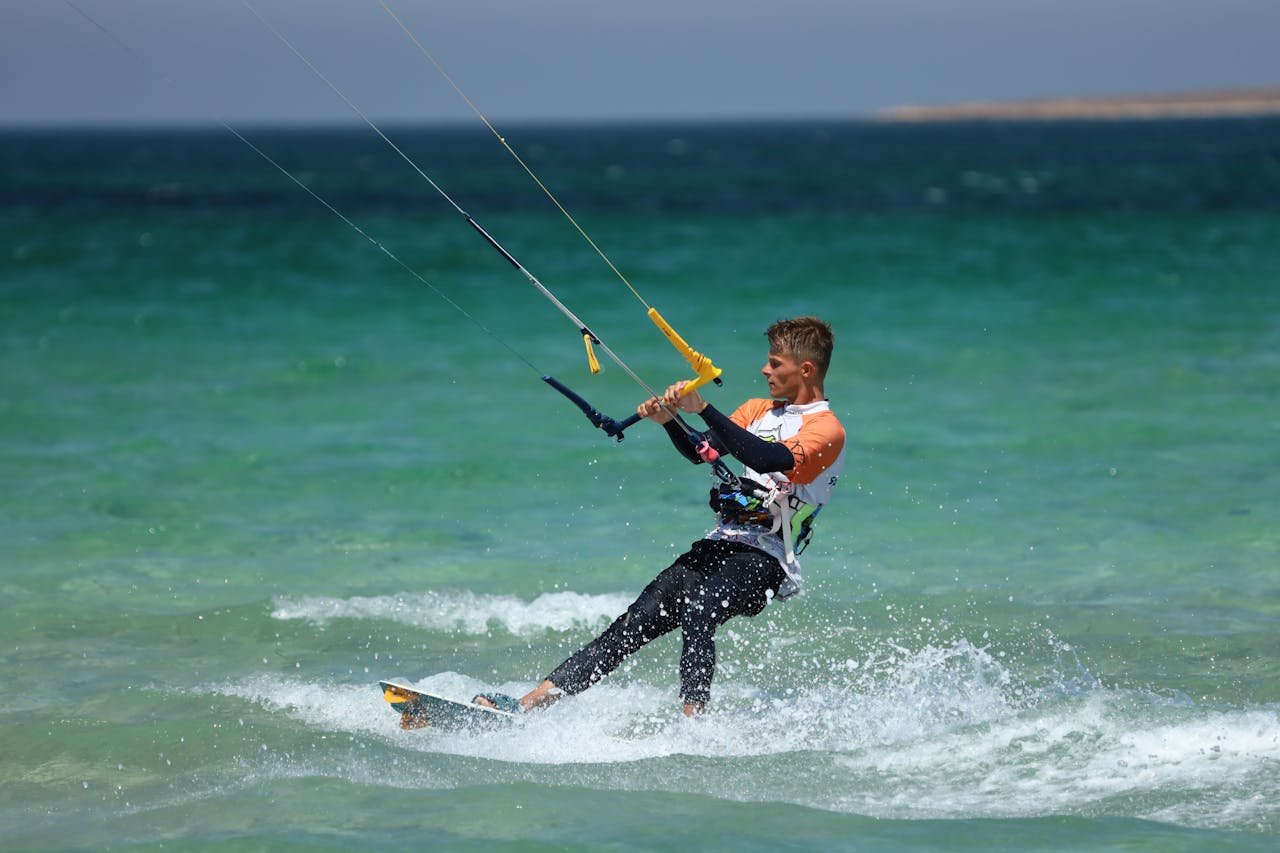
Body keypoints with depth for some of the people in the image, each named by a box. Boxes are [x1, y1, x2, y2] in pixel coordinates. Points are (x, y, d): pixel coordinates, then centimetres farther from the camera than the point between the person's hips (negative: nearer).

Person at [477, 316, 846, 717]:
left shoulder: (826, 428, -4)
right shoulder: (758, 410, 23)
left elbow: (770, 461, -21)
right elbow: (698, 452, 18)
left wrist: (704, 409, -26)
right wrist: (669, 418, -3)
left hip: (765, 560, -7)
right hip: (717, 546, 7)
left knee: (697, 612, -35)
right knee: (636, 622, -8)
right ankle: (531, 701, -15)